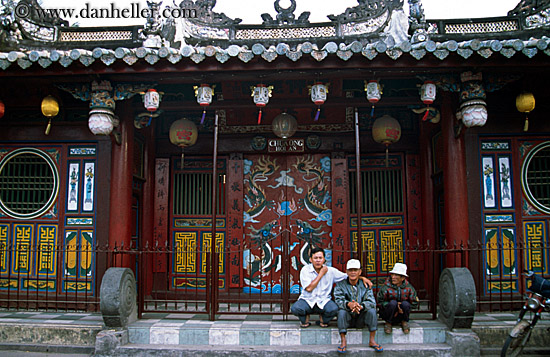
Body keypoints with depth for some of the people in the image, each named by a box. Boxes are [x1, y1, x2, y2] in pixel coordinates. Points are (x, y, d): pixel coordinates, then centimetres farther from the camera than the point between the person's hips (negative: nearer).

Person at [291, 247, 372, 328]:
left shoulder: (331, 271, -1)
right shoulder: (305, 270, -7)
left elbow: (348, 276, 7)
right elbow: (309, 288, -16)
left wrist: (362, 278, -8)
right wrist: (321, 274, -13)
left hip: (323, 301, 1)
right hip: (307, 300, -1)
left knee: (334, 309, -32)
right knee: (295, 308, -32)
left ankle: (323, 319, 5)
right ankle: (305, 319, 6)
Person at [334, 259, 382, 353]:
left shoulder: (365, 285, 1)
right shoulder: (340, 284, -1)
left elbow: (371, 302, -13)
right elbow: (338, 300, -17)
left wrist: (361, 306, -36)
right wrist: (348, 304, -40)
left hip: (361, 318, 1)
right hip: (347, 318, -1)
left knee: (372, 311, -24)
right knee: (341, 312, -30)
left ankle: (372, 340, -11)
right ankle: (343, 341, -19)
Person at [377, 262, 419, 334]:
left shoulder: (408, 287, -8)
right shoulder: (386, 286, -15)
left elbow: (414, 303, 0)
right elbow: (380, 301, -12)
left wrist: (401, 308, -13)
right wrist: (395, 306, -20)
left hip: (400, 315, 2)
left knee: (405, 304, -28)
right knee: (393, 302, -31)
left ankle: (404, 322, 0)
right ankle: (388, 322, -8)